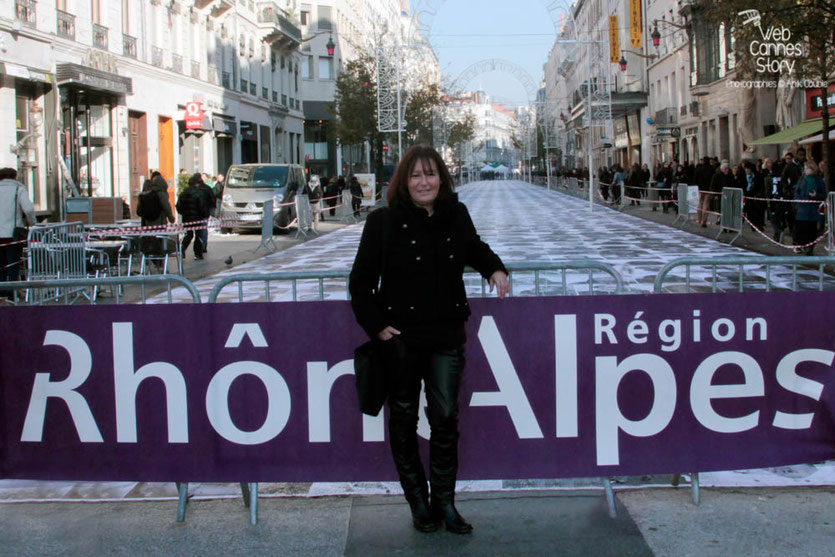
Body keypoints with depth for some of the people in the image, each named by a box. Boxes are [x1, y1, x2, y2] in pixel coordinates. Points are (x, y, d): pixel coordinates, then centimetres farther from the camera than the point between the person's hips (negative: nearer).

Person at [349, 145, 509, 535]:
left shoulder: (456, 215, 4)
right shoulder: (384, 222, -7)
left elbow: (475, 249, 26)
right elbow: (361, 280, -3)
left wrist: (494, 269, 6)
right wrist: (376, 326, -9)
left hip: (447, 335, 2)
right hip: (401, 337, -2)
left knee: (446, 418, 4)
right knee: (404, 419, 8)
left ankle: (445, 502, 17)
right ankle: (418, 502, 22)